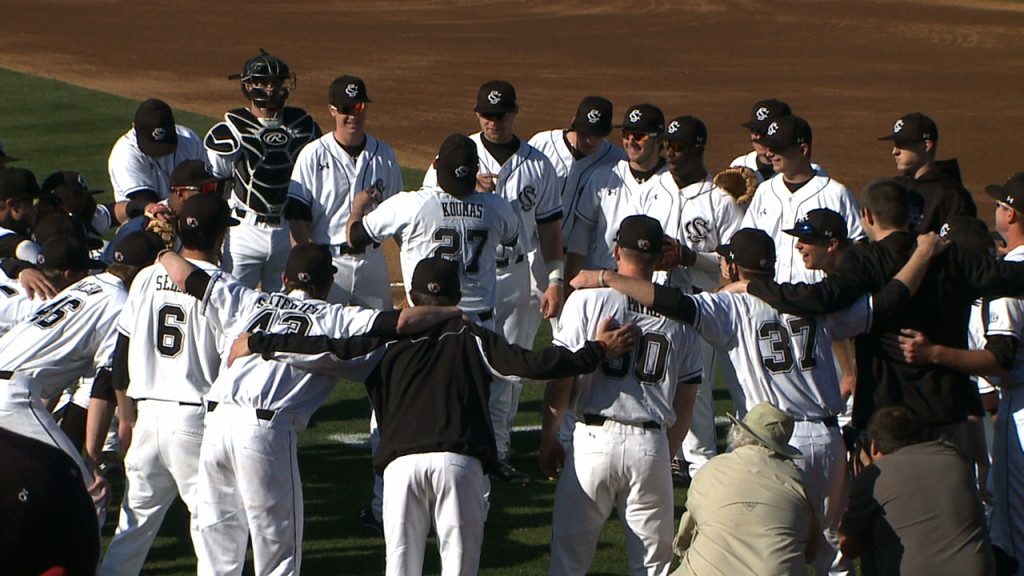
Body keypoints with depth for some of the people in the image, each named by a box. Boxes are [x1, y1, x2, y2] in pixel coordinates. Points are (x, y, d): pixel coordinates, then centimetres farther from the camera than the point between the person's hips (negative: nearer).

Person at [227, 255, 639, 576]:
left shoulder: (385, 342, 15)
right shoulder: (472, 341, 13)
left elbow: (324, 351, 10)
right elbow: (532, 365, 3)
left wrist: (256, 345, 20)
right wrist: (599, 353, 11)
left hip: (401, 462, 1)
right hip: (459, 462, -1)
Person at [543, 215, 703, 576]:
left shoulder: (587, 299, -3)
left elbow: (561, 379, -5)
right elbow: (686, 400, 11)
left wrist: (549, 439, 7)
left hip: (595, 439, -2)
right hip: (652, 446, 2)